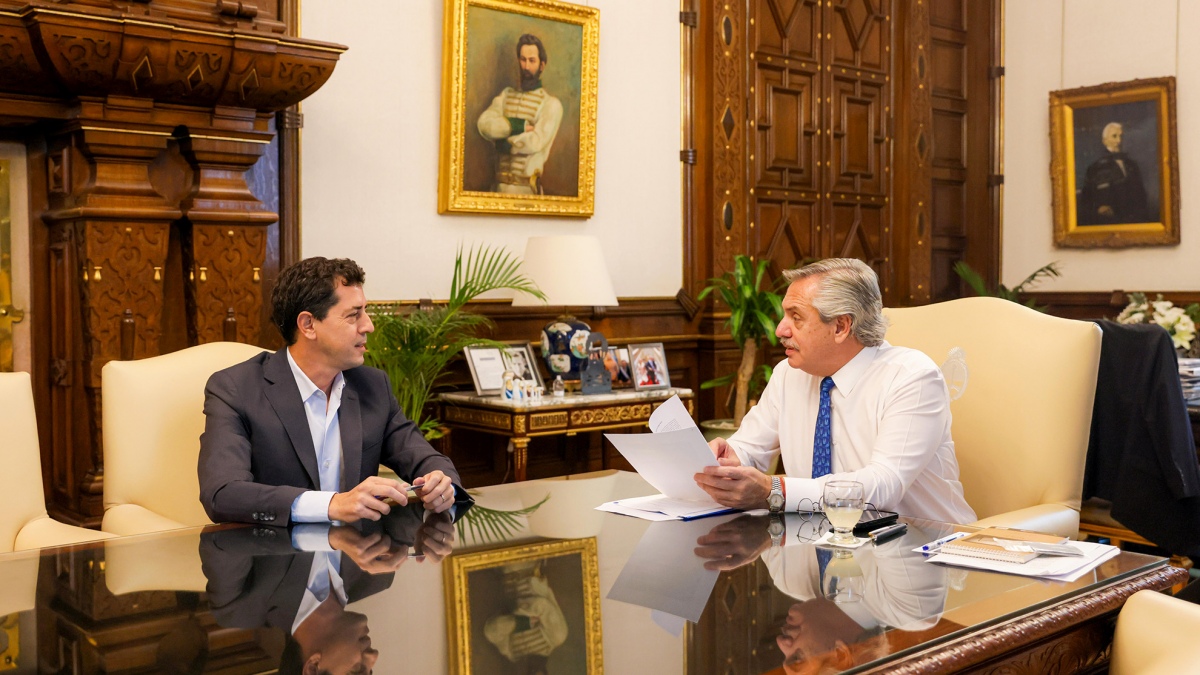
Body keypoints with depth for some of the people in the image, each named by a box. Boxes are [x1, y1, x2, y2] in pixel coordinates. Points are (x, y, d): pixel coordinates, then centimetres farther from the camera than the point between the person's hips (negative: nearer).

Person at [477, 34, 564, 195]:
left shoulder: (551, 104, -2)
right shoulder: (506, 95, 14)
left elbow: (536, 142, -15)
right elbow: (484, 124, -3)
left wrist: (506, 143, -3)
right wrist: (518, 126, -13)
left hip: (526, 187, -4)